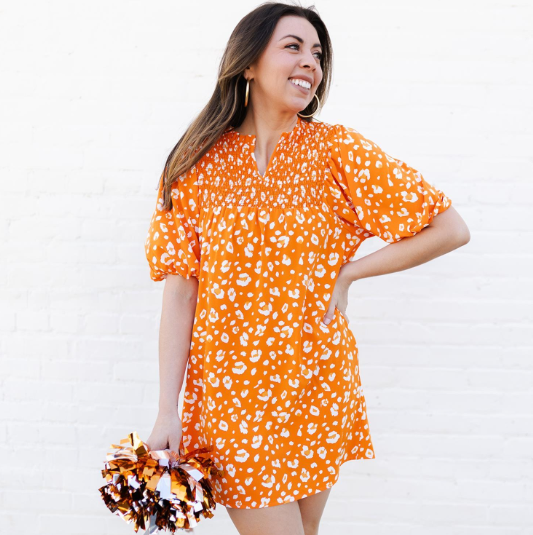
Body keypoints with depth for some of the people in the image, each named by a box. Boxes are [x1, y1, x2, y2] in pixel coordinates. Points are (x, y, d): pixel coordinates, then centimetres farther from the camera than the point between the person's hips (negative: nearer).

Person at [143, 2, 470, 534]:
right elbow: (179, 293, -5)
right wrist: (168, 412, -10)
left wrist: (347, 273, -7)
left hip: (319, 388, 2)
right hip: (231, 391, -1)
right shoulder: (196, 166, -3)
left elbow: (450, 229, -4)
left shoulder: (336, 150, -4)